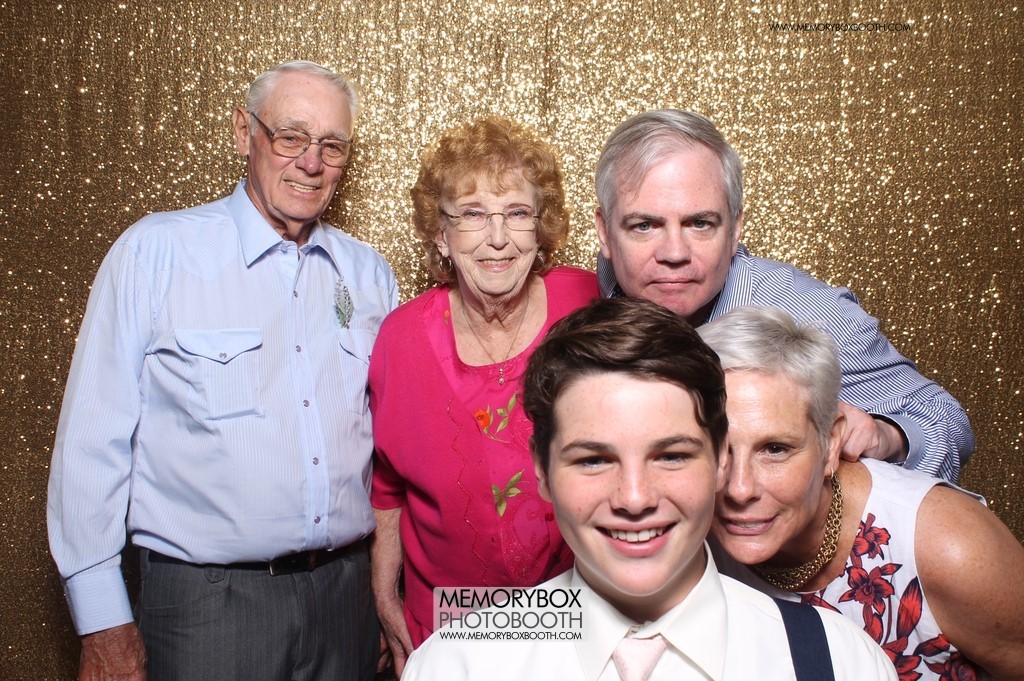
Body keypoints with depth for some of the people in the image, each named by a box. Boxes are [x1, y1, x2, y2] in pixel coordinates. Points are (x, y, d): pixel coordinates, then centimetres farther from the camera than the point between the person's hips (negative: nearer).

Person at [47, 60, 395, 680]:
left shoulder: (370, 274, 5)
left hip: (347, 592, 4)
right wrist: (102, 621, -7)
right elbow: (93, 437, -7)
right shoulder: (154, 252, -7)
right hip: (207, 600, -3)